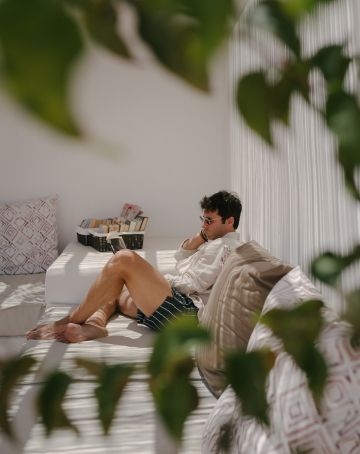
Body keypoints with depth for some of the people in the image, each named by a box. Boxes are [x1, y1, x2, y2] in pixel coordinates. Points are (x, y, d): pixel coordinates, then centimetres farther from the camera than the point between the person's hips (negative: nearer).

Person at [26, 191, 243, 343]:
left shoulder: (223, 246, -5)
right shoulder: (217, 244, 28)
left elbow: (193, 284, -12)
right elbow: (181, 258, 31)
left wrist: (163, 280, 5)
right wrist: (202, 235, 18)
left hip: (184, 313, -12)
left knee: (124, 259, -22)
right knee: (111, 291, 19)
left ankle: (68, 322, -16)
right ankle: (93, 325, -19)